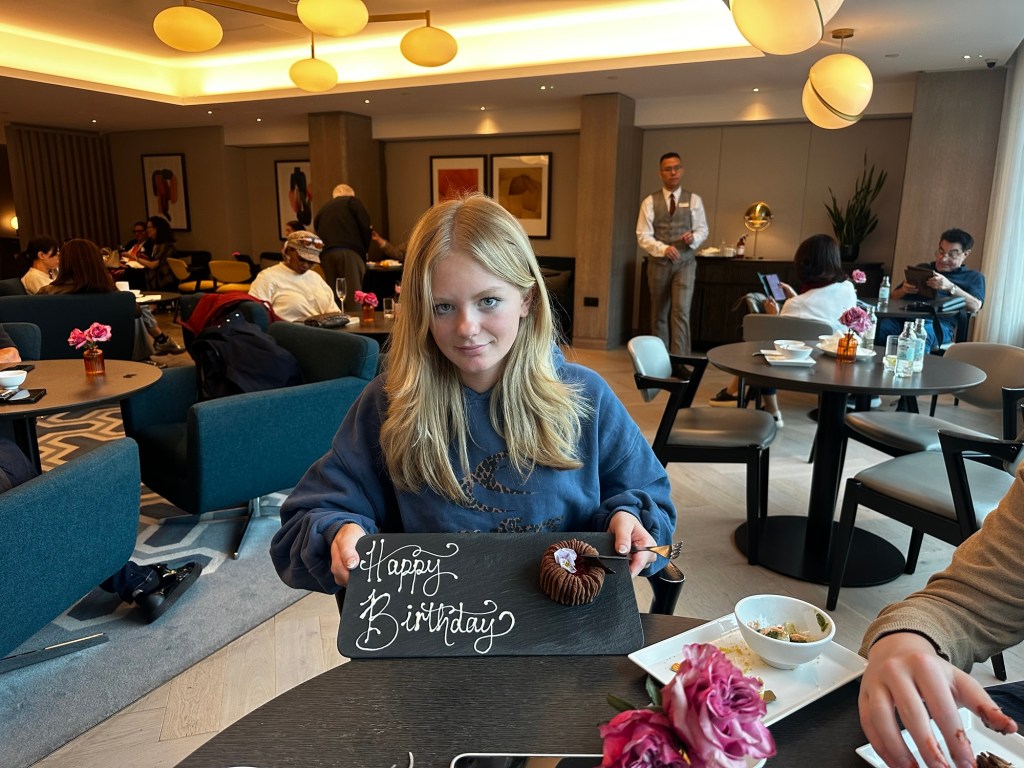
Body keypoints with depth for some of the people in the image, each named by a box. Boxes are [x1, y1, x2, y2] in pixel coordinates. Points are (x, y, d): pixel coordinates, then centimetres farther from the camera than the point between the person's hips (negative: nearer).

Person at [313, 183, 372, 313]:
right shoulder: (352, 201, 12)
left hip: (326, 254, 5)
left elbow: (317, 232, 20)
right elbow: (366, 226, 1)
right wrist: (364, 251, 11)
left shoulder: (322, 210, 27)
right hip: (349, 252, -5)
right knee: (353, 296, -9)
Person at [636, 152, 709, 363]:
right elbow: (643, 235, -5)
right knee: (659, 314, 9)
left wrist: (694, 238, -17)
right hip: (658, 264, 1)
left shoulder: (694, 200, 4)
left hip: (685, 263, -1)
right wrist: (663, 249, -22)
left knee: (681, 311, -13)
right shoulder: (650, 202, 1)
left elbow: (703, 230, 7)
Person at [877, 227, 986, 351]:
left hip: (939, 322, -3)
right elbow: (892, 298, 26)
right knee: (878, 327, -34)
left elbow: (975, 306, 3)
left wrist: (951, 287, -13)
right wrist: (903, 290, 2)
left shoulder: (973, 277, 24)